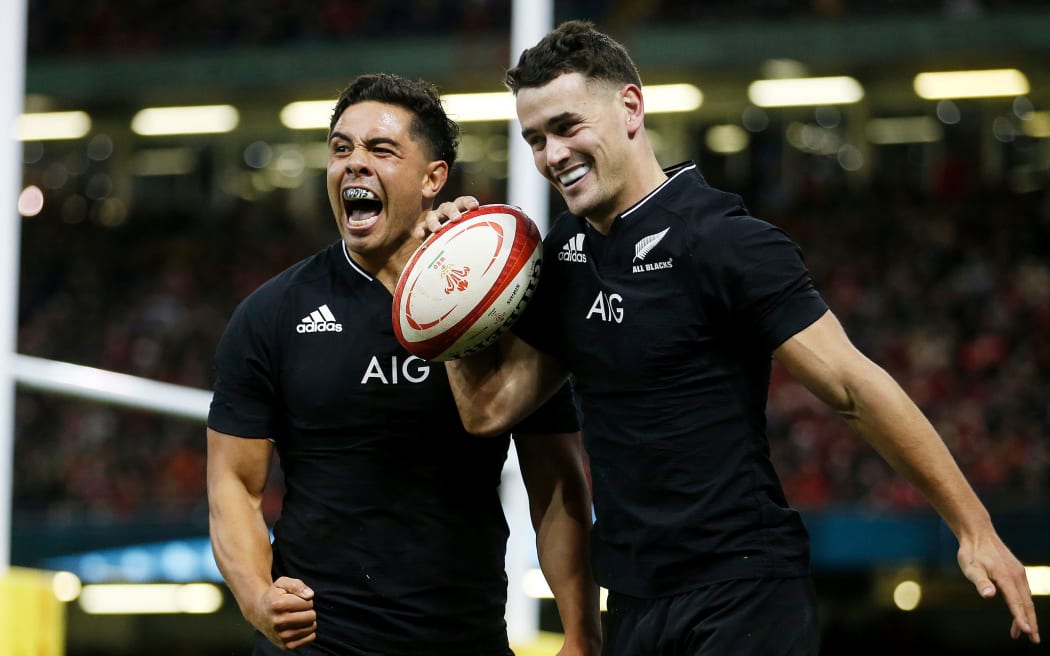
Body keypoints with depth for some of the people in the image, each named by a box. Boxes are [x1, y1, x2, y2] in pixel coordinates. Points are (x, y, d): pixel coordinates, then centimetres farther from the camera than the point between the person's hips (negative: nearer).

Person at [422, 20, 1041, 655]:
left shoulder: (724, 242, -14)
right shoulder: (563, 255, 9)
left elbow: (853, 383, -17)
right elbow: (490, 406, 11)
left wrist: (974, 529, -19)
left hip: (743, 600, -7)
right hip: (634, 602, 7)